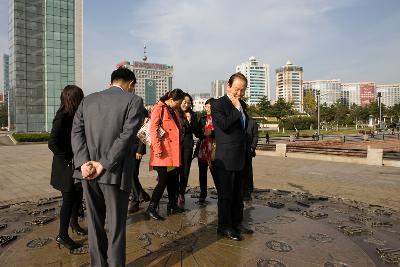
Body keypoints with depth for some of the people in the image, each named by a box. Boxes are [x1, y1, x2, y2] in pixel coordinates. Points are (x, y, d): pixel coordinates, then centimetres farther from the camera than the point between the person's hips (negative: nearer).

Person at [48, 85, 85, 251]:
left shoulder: (73, 116, 7)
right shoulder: (62, 117, -18)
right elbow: (52, 143, -23)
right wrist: (67, 160, -18)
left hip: (77, 164, 8)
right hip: (66, 167, -8)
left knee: (78, 194, 19)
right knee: (69, 199, 0)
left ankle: (74, 222, 40)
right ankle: (62, 236, 14)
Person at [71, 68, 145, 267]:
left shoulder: (87, 100, 11)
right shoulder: (134, 101, -3)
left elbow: (76, 131, 1)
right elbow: (126, 135, -14)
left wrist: (84, 162, -8)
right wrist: (104, 164, -14)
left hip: (87, 170, 5)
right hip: (115, 172, -4)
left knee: (95, 223, 17)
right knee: (116, 226, 8)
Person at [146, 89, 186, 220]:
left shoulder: (174, 111, 17)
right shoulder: (159, 108, -9)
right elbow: (153, 129, -15)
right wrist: (157, 148, -20)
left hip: (173, 152, 8)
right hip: (163, 152, -8)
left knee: (173, 179, 14)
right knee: (163, 180, -8)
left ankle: (172, 205, 27)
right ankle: (151, 209, 4)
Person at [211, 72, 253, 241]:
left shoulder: (242, 105, 14)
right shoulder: (218, 104, -10)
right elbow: (224, 125, -25)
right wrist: (236, 108, -16)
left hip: (241, 158, 8)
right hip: (226, 159, -8)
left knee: (238, 194, 16)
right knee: (226, 194, 3)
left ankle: (237, 224, 30)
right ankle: (225, 227, 17)